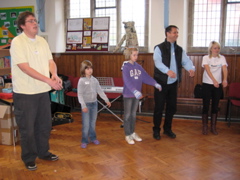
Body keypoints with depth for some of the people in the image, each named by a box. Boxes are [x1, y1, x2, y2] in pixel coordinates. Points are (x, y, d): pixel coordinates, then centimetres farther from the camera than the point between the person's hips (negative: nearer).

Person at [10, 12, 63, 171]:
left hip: (43, 91, 6)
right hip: (25, 92, -6)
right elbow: (25, 68, -21)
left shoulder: (42, 41, 7)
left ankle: (43, 152, 36)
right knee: (27, 127, 7)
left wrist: (55, 74, -16)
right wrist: (49, 80, -24)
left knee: (45, 124, 16)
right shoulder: (17, 42, -13)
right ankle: (29, 158, 25)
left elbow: (50, 61, 7)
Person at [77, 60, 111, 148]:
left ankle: (93, 138, 29)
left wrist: (106, 100, 7)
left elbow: (100, 91, 10)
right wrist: (83, 105, -18)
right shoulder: (81, 81, -9)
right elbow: (80, 94, -12)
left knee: (93, 123, 14)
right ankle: (84, 141, 13)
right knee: (86, 124, -1)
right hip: (86, 104, -4)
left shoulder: (94, 80, 5)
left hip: (94, 103, 4)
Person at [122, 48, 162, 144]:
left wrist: (155, 84, -14)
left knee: (133, 114, 16)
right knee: (127, 115, 5)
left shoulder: (139, 67, 6)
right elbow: (127, 81, -26)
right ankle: (127, 135, 16)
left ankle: (132, 132, 28)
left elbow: (146, 77, 1)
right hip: (128, 94, -6)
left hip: (136, 94, 6)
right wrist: (135, 91, -39)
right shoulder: (126, 67, -13)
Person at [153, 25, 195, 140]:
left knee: (172, 107, 12)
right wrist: (168, 71, -40)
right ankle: (156, 130, 18)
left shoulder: (180, 50, 11)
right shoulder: (159, 48, -6)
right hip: (161, 82, -5)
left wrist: (191, 68, -24)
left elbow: (186, 61, -1)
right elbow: (158, 62, -23)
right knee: (159, 107, 1)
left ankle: (167, 129, 30)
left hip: (173, 82, 5)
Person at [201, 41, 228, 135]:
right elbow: (208, 70, -18)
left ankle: (213, 127, 19)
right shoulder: (206, 58, -3)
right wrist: (214, 80, -33)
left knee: (215, 106, 8)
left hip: (218, 85, 2)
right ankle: (205, 127, 14)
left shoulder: (222, 58, 4)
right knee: (206, 106, 1)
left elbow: (225, 69, -13)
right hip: (207, 84, -2)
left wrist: (225, 79, -32)